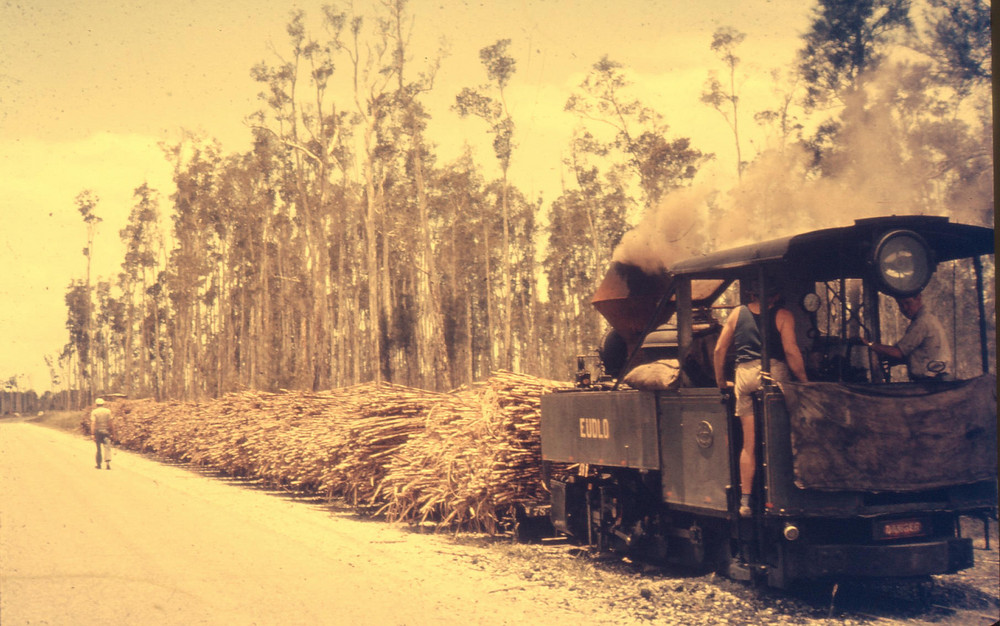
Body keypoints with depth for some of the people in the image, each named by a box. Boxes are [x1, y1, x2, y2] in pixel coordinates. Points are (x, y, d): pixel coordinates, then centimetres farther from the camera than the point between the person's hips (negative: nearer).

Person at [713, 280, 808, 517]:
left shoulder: (737, 313, 15)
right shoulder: (782, 315, 5)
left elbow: (719, 350, 12)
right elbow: (791, 351, -6)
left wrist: (722, 383, 21)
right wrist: (804, 382, 1)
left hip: (745, 374, 3)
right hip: (775, 373, -3)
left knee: (749, 443, 6)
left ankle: (745, 499, 3)